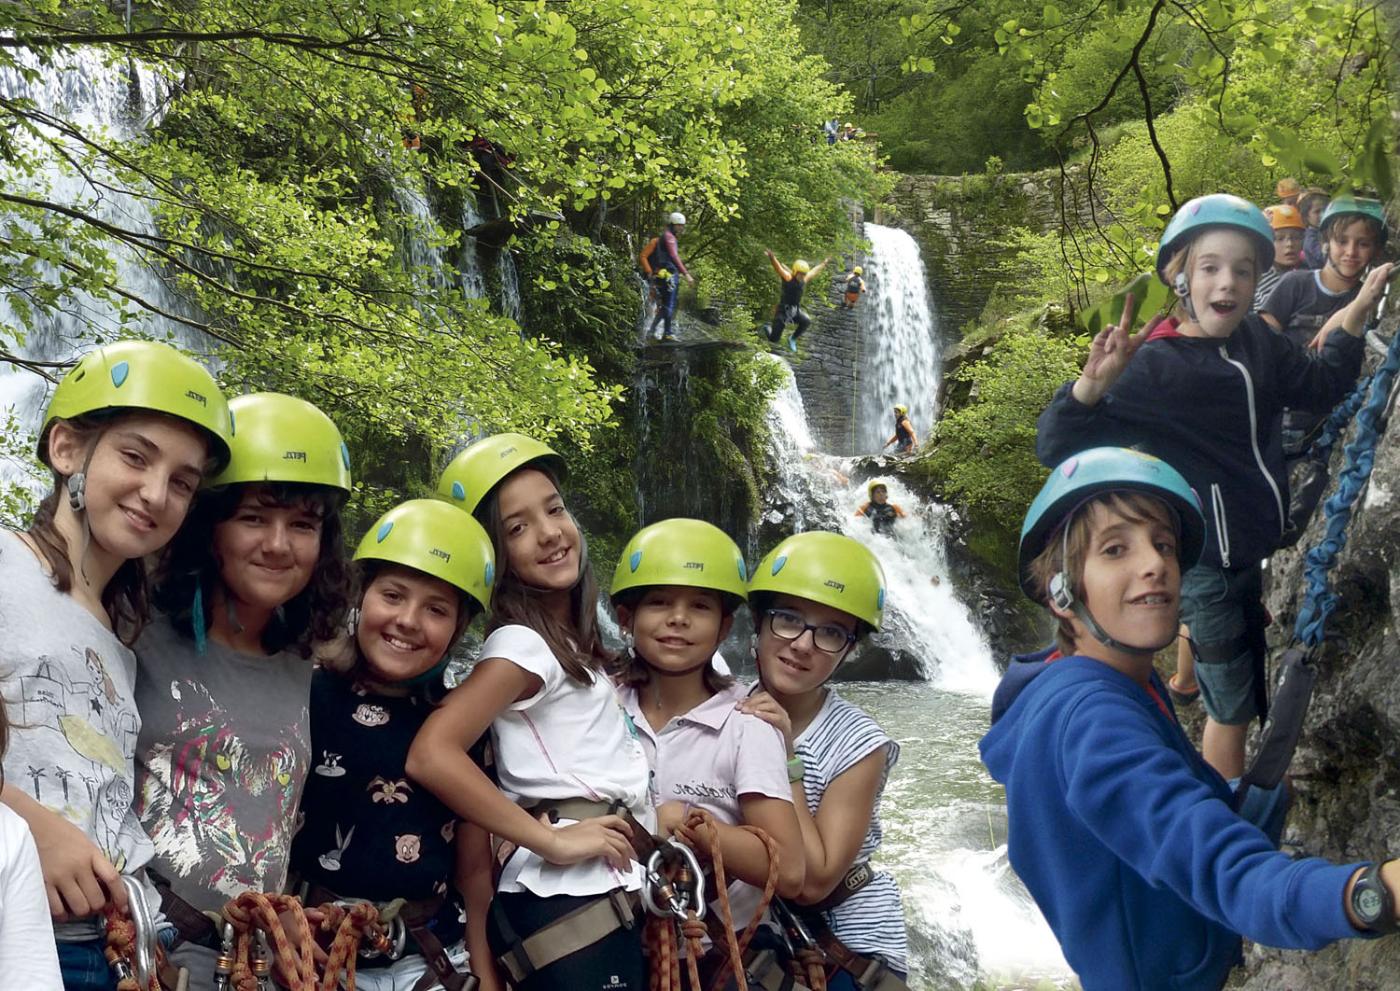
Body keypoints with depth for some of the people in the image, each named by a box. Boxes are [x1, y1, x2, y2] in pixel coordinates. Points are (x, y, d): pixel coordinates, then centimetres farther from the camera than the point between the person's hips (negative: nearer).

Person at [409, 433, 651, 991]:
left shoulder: (571, 642, 16)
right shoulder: (522, 644, -11)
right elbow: (431, 756, -23)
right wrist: (553, 840, -20)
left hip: (612, 895, 9)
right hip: (569, 901, -9)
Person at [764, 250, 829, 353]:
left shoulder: (804, 280, 2)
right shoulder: (788, 278, -15)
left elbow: (814, 271, 21)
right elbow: (778, 267, -31)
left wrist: (823, 264, 35)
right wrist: (771, 257, -49)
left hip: (796, 310, 5)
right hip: (783, 310, -5)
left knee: (807, 321, -26)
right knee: (774, 339, -5)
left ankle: (792, 339, 0)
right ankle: (768, 329, 35)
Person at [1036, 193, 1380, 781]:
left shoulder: (1256, 341, -1)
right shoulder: (1152, 366, -22)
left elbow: (1322, 385, 18)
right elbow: (1055, 447, -28)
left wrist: (1355, 315, 5)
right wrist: (1092, 383, -45)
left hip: (1253, 548, 6)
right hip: (1206, 562, -6)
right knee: (1233, 709, 5)